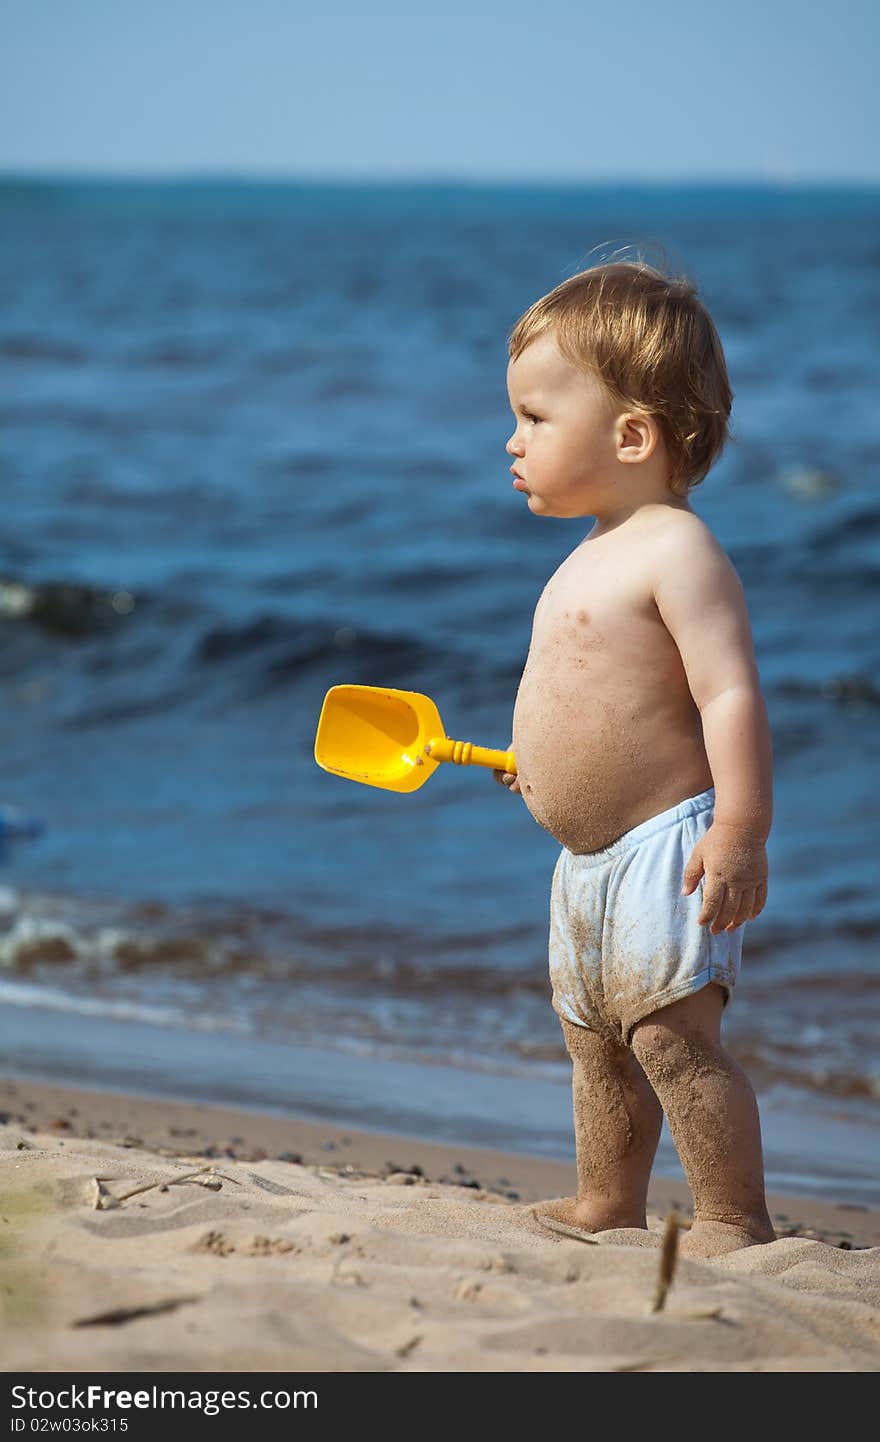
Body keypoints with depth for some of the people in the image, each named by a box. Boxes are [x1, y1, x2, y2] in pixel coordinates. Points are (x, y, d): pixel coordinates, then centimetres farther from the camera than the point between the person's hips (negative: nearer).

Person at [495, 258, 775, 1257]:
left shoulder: (677, 551, -17)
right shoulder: (593, 561, 14)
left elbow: (731, 695, -24)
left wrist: (740, 831, -30)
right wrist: (544, 760, 37)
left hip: (666, 844, -10)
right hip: (590, 857, 10)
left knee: (671, 1034, -14)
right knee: (594, 1042, 19)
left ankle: (735, 1221, -8)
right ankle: (607, 1207, 32)